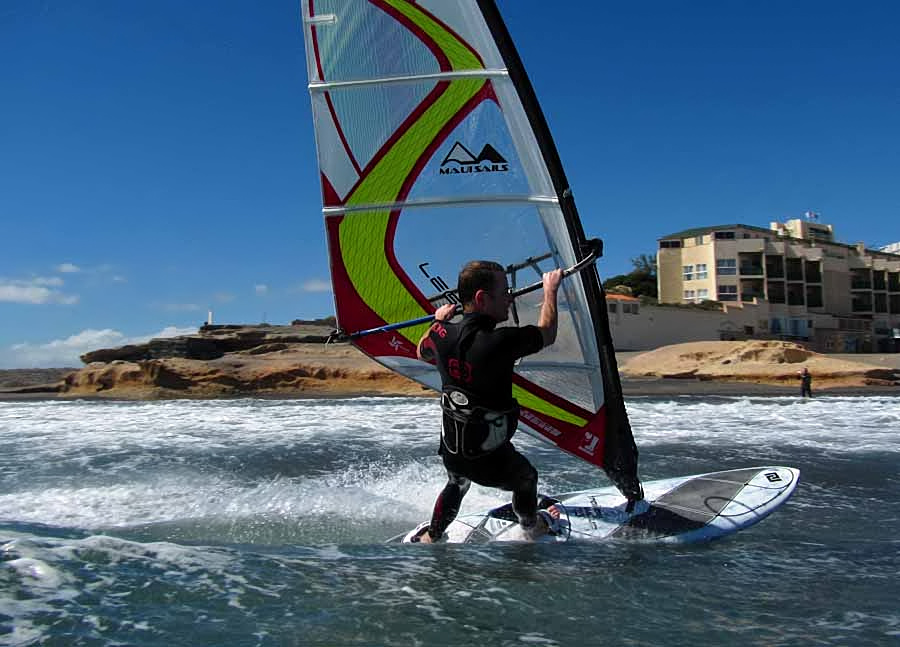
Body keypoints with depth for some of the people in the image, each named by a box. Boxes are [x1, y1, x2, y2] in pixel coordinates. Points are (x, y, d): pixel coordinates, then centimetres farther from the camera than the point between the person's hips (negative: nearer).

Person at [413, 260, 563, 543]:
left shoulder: (442, 335, -11)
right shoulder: (501, 341, -29)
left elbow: (422, 353, 15)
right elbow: (547, 333, -9)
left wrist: (438, 320, 29)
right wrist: (550, 290, 6)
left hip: (451, 450, 5)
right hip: (492, 458, -5)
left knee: (456, 485, 37)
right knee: (526, 479, 28)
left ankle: (429, 538, 52)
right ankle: (533, 529, 53)